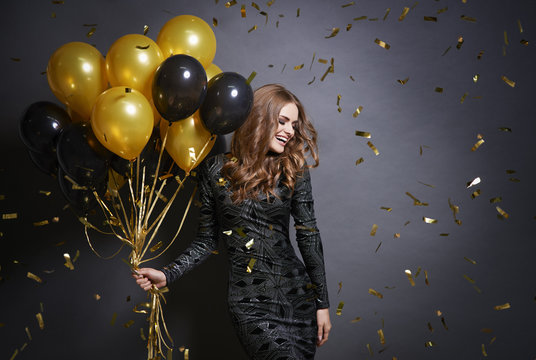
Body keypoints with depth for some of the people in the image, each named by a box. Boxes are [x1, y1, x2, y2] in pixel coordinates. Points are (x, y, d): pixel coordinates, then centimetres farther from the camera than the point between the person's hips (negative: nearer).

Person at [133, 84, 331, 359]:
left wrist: (323, 304, 3)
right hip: (249, 303, -2)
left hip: (298, 295, 2)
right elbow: (206, 241, 8)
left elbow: (309, 237, 4)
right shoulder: (215, 170, 1)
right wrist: (167, 275, -3)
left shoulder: (294, 172, 3)